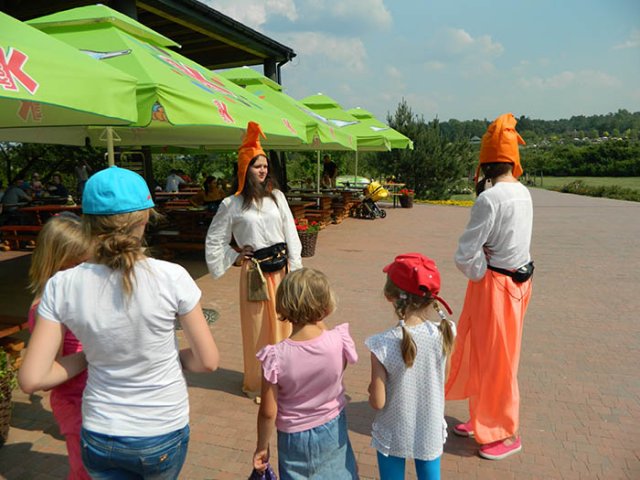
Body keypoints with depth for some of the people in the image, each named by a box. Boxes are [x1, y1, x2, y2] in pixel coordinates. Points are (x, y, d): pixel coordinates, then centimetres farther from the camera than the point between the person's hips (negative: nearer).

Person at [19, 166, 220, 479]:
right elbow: (208, 361, -14)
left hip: (100, 439, 2)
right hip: (164, 435, -1)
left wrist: (87, 357, 2)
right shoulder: (171, 277, -22)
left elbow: (31, 380, -11)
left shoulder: (61, 287, -15)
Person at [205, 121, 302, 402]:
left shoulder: (276, 196, 4)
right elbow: (215, 239, 6)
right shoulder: (232, 205, -3)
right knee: (256, 327, 6)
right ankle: (255, 383, 22)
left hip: (281, 268, 3)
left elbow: (290, 232, 4)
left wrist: (294, 267, 0)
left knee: (282, 323, 10)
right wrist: (234, 258, -1)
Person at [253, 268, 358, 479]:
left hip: (294, 438, -1)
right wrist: (320, 322, -5)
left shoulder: (275, 357, -27)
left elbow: (268, 412, -18)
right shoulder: (339, 341, -23)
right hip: (332, 431, 2)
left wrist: (262, 447, 0)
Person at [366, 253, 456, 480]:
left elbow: (378, 402, -20)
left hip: (394, 436, -2)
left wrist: (371, 391, 1)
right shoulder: (445, 331, -18)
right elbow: (442, 379, -2)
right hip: (431, 432, 3)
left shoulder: (383, 344, -28)